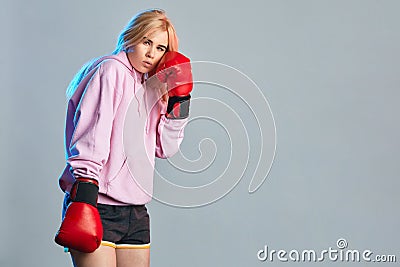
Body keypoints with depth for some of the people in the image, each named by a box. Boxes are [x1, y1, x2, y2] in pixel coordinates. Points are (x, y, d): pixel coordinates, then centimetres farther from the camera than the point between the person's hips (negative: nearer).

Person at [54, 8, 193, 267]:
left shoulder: (149, 89, 19)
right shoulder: (111, 71, -3)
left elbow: (165, 148, 16)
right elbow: (91, 136, -13)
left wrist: (179, 101, 7)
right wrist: (84, 195, -22)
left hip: (135, 214, 8)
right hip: (96, 207, -7)